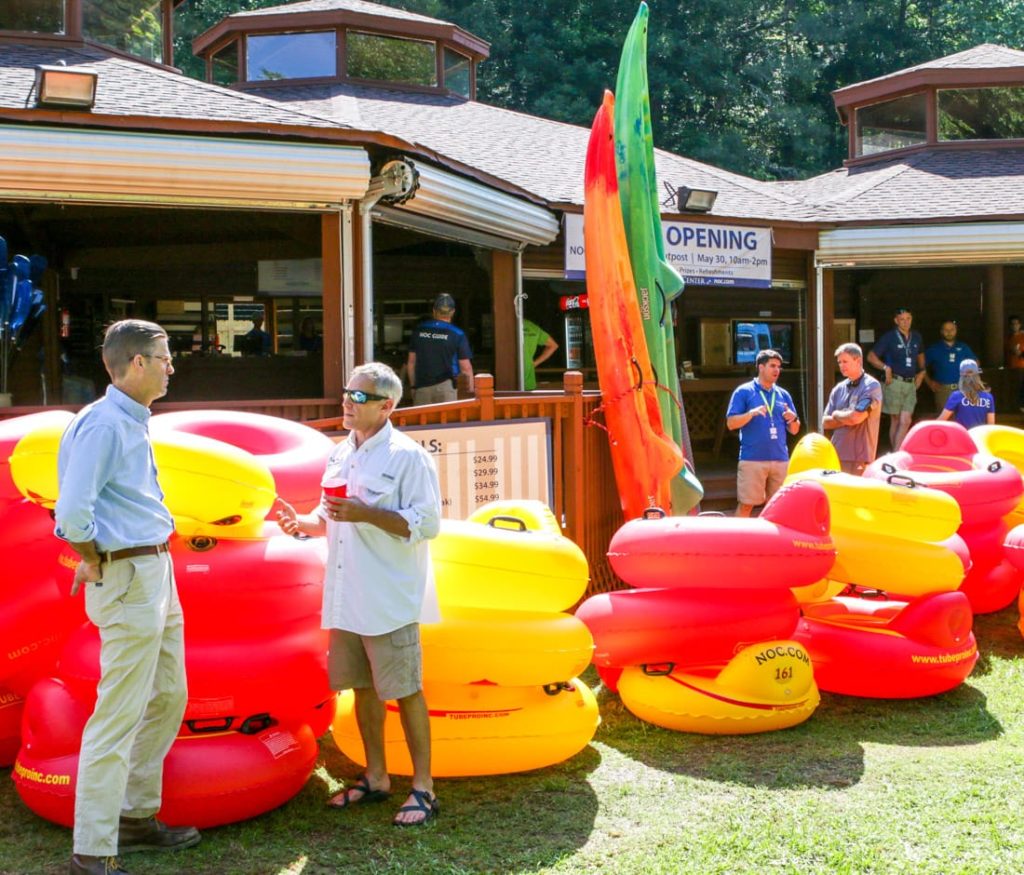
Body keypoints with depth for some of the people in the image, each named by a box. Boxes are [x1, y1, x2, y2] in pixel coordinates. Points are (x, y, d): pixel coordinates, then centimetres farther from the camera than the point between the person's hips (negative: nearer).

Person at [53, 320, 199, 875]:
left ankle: (138, 817, 30)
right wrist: (97, 563, -10)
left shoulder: (133, 422, 13)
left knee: (168, 698, 17)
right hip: (128, 579, -10)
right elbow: (72, 513, -25)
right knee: (118, 716, -5)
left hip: (156, 572, 10)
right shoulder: (102, 423, -17)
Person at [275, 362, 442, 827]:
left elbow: (426, 524, -16)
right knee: (362, 687, 14)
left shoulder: (407, 457, -10)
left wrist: (366, 513, -23)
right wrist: (303, 523, 4)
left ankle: (423, 787, 8)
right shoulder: (340, 455, 14)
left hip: (389, 599, -8)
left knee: (405, 691, -2)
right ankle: (375, 778, 27)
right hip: (346, 597, 8)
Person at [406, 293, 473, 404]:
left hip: (421, 387, 3)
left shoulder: (419, 330, 6)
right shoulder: (457, 334, -3)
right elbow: (466, 367, -4)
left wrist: (413, 386, 19)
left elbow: (411, 363, 10)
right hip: (445, 386, -3)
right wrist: (471, 389, 7)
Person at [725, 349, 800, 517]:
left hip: (780, 459, 5)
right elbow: (731, 423, -5)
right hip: (752, 459, -5)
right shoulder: (744, 392, 1)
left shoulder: (783, 395, 14)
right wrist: (751, 413, -20)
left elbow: (794, 430, 15)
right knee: (746, 504, -4)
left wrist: (793, 419, -8)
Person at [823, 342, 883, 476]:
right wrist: (846, 418, -6)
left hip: (860, 457, -6)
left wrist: (837, 415, 1)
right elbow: (825, 423, 11)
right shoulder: (838, 389, 13)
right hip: (837, 455, 6)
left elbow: (856, 417, -17)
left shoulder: (871, 386, -6)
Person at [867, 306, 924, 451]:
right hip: (894, 382, -4)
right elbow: (871, 356, -3)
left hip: (911, 384, 4)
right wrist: (886, 367, -14)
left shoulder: (916, 337, 11)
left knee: (905, 421, -6)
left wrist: (921, 371, 18)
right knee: (895, 420, 2)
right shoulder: (889, 337, -3)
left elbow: (920, 355, 31)